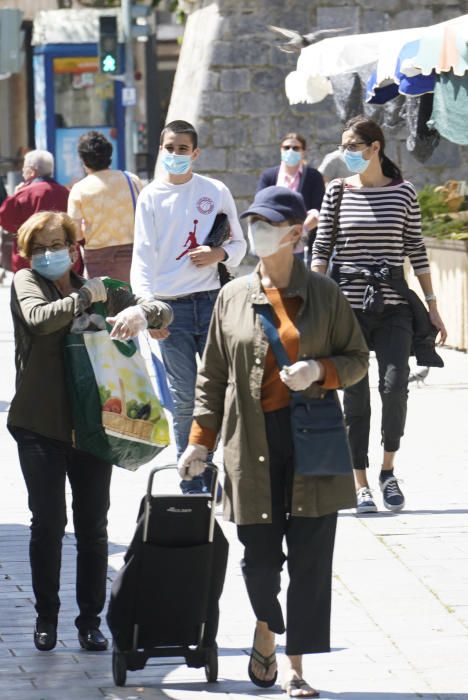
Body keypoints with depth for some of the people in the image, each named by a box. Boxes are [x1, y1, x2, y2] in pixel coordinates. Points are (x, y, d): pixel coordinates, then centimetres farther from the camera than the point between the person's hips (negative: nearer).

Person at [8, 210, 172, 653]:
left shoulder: (101, 291, 11)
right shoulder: (26, 283, 3)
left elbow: (163, 312, 6)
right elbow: (39, 317, -19)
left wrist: (140, 312, -15)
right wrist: (86, 296, -9)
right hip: (40, 427, -2)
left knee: (93, 528, 3)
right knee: (48, 522, -3)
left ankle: (90, 620, 12)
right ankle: (46, 616, 12)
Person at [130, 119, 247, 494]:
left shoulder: (216, 191, 7)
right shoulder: (151, 197, 5)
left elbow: (239, 243, 14)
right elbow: (143, 255, 0)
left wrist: (219, 254, -9)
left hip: (211, 302, 1)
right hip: (171, 308, -1)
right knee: (185, 399, -1)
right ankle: (193, 483, 5)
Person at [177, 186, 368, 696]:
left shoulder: (324, 295, 2)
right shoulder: (232, 297, 6)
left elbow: (357, 357, 8)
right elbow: (212, 376, 10)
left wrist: (319, 370, -12)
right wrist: (200, 441, 4)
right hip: (252, 442, 1)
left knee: (311, 557, -2)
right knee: (260, 554, 1)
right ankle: (265, 629, 34)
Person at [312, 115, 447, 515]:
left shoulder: (403, 193, 4)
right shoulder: (337, 193, 5)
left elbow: (417, 252, 8)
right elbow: (321, 249, 5)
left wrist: (432, 307, 8)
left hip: (393, 307, 0)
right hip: (348, 305, 1)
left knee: (395, 385, -15)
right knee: (355, 396, 0)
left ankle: (388, 470, 6)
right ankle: (361, 485, 7)